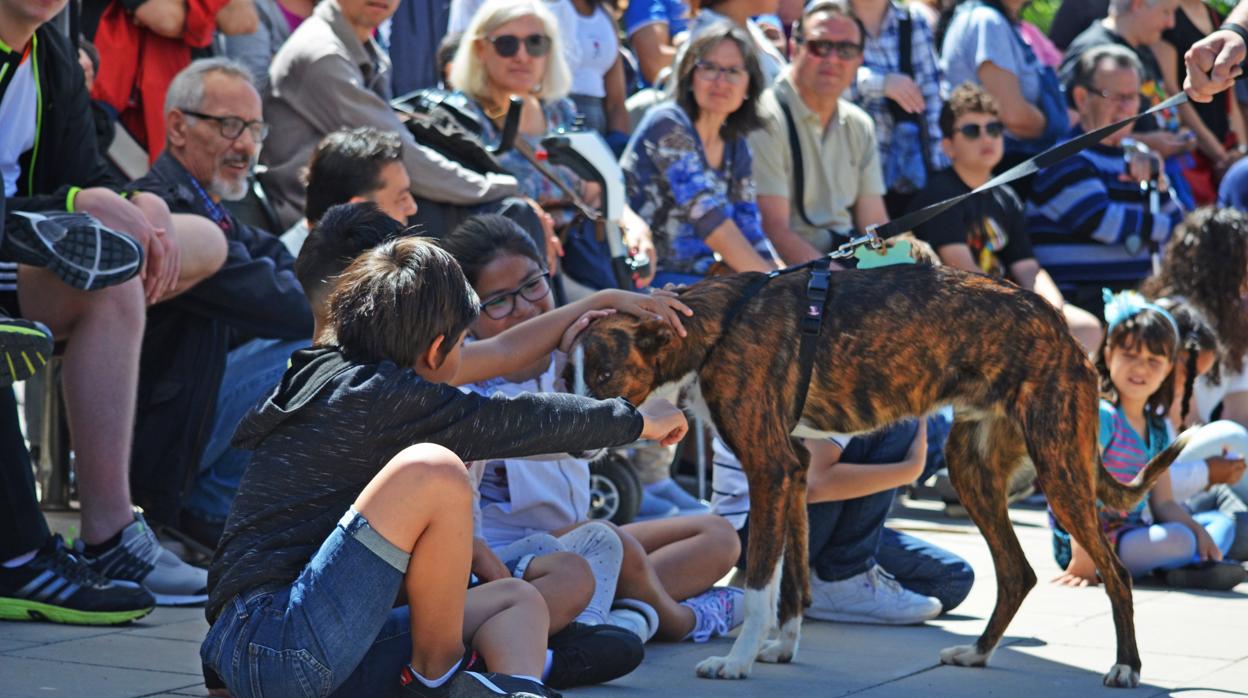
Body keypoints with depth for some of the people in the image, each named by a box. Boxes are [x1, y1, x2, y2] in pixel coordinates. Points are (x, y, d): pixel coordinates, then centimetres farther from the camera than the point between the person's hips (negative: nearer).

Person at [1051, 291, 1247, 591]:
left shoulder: (1156, 429, 12)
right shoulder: (1101, 415, -14)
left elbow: (1163, 503, 13)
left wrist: (1199, 531, -6)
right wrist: (1083, 561, -27)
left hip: (1132, 532, 10)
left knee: (1222, 523, 10)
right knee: (1179, 540, -32)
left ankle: (1191, 566, -17)